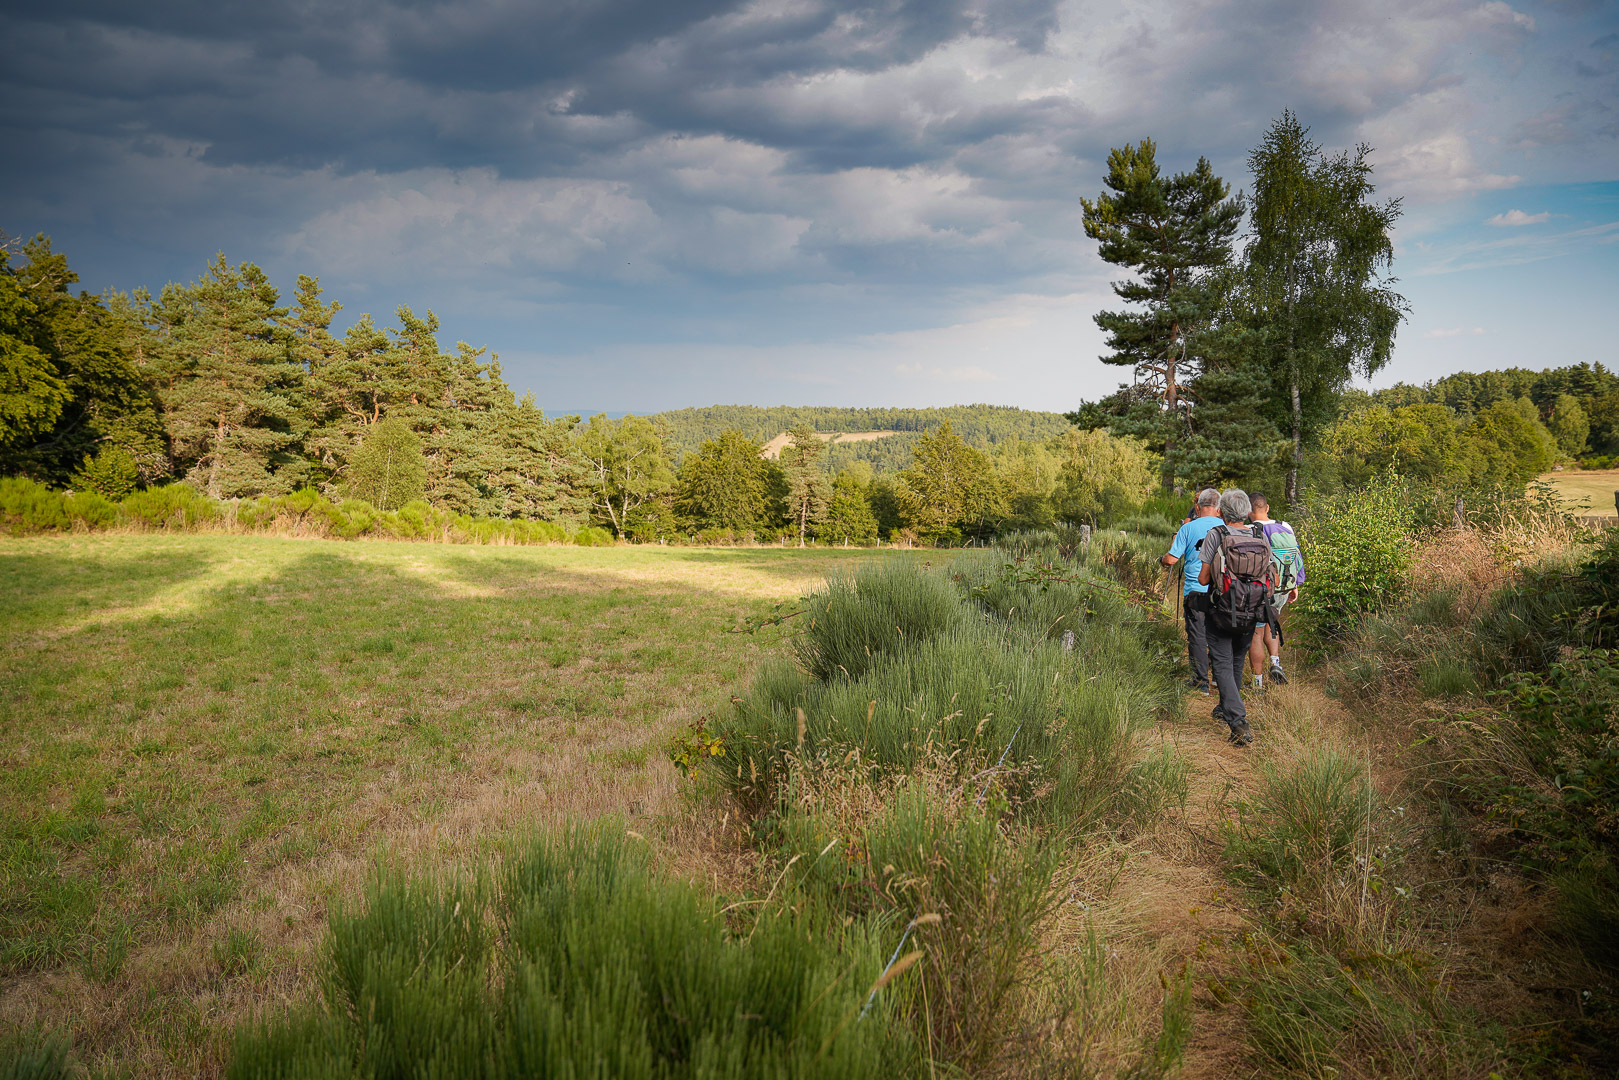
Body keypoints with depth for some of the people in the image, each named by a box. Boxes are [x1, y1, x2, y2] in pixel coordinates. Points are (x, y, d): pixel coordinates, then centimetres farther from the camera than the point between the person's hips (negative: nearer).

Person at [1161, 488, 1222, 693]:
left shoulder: (1188, 528, -4)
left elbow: (1171, 559, -6)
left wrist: (1162, 560, 16)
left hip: (1195, 591, -2)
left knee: (1197, 636, 4)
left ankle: (1201, 681, 4)